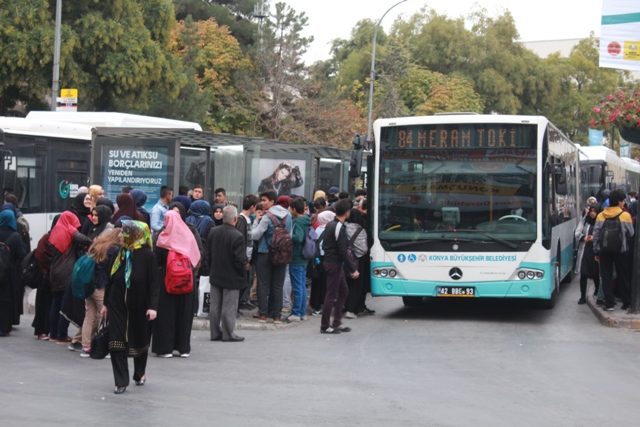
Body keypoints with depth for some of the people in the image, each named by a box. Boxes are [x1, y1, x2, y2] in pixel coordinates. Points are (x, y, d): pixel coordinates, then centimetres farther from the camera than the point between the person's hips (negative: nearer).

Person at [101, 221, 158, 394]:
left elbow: (153, 283, -10)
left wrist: (152, 306, -16)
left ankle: (140, 373, 36)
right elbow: (110, 280, 9)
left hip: (139, 306, -3)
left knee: (139, 340, 13)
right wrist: (106, 303, 10)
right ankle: (121, 381, -1)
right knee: (117, 343, -5)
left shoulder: (147, 255, -10)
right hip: (117, 305, 3)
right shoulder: (119, 253, 3)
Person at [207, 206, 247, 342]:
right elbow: (240, 259, -21)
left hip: (215, 275, 6)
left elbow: (208, 253, 9)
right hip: (231, 277, -6)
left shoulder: (213, 232, 0)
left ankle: (215, 333, 18)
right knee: (229, 307, 2)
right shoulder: (237, 236, -22)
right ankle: (228, 334, 7)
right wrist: (244, 270, -4)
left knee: (215, 306, 12)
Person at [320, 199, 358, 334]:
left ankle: (336, 322, 19)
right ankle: (325, 326, 1)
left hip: (329, 261, 10)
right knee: (331, 295, -4)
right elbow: (342, 252, -21)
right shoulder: (340, 227, -17)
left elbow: (324, 245, 18)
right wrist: (353, 269, -16)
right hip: (335, 264, -10)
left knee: (343, 292, 16)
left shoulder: (330, 224, 11)